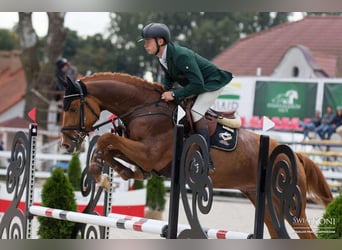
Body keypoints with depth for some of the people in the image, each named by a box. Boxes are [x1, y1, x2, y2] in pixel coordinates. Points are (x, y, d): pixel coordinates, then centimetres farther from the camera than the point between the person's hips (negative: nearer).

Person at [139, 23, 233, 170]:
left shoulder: (181, 56, -35)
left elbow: (198, 85, -35)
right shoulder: (163, 57, -7)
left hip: (212, 82, -10)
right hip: (196, 83, 10)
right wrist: (165, 91, -10)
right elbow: (169, 78, 10)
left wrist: (174, 94, -33)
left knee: (196, 111, -25)